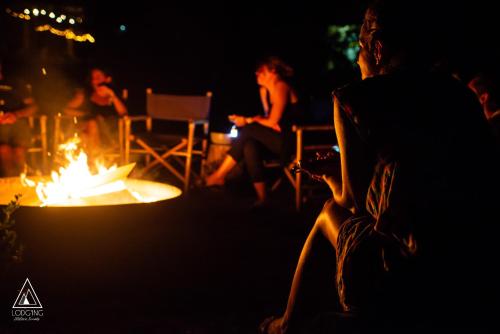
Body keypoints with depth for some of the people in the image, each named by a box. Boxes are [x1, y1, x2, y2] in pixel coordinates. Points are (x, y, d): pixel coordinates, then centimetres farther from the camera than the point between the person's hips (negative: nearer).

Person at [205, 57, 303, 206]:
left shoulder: (280, 87, -13)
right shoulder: (264, 90, 13)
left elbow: (273, 121, -15)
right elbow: (269, 119, 13)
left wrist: (247, 121, -7)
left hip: (291, 140, -8)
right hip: (275, 138, 8)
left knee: (247, 131, -20)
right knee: (249, 144, -17)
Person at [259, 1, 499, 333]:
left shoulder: (355, 98, -1)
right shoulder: (460, 93, 13)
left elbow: (354, 200, 5)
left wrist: (331, 179, 29)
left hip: (408, 284, -5)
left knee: (331, 214, 24)